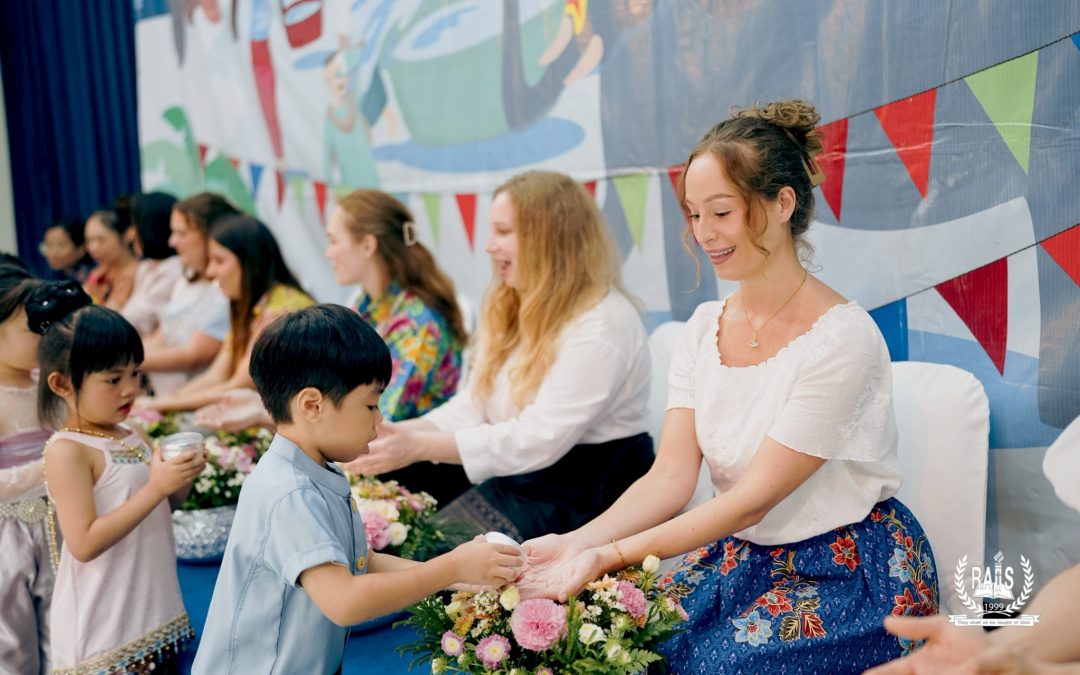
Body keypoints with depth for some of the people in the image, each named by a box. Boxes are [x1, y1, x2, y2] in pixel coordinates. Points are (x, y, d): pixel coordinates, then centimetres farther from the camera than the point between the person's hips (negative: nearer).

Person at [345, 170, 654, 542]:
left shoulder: (603, 325, -17)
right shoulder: (509, 310, 13)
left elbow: (539, 440, -22)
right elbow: (473, 405, 7)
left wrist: (420, 446, -23)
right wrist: (398, 433, -10)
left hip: (583, 501, -8)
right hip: (513, 484, 8)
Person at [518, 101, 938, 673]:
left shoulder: (842, 338, -19)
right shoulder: (704, 328, 1)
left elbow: (754, 497, -21)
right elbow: (671, 477, -6)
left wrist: (610, 555, -27)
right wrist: (578, 542, -24)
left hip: (847, 574, -5)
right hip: (741, 556, 5)